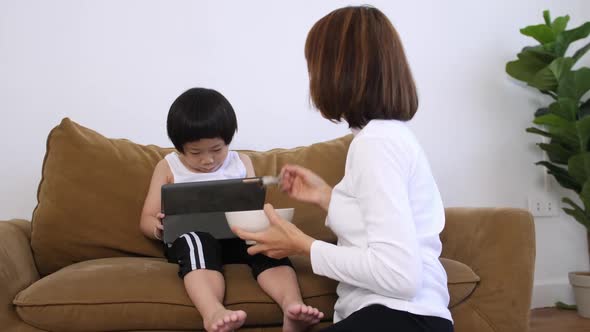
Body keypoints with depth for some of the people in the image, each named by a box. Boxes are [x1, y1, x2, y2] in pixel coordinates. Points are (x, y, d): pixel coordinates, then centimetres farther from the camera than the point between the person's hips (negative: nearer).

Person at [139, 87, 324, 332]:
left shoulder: (241, 163, 18)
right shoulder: (168, 167, 12)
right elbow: (146, 219, 10)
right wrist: (159, 227, -17)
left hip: (239, 236, 3)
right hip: (190, 237, -2)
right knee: (197, 241, -38)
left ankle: (291, 306, -53)